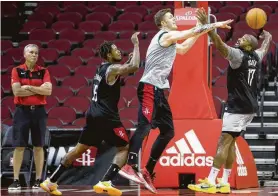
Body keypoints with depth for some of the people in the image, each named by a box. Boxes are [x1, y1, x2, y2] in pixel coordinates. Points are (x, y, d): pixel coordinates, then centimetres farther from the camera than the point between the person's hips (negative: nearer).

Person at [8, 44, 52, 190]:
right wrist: (39, 89, -9)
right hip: (22, 111, -2)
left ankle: (38, 180, 9)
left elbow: (48, 90, -9)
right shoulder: (17, 71, 0)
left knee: (38, 146, 4)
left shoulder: (43, 71, 5)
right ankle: (16, 180, 1)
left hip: (38, 111, 2)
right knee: (19, 146, -2)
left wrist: (29, 87, -13)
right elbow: (16, 91, -12)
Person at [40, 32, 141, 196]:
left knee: (79, 149, 16)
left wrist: (127, 62, 21)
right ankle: (105, 183, -18)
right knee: (124, 148, -1)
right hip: (107, 117, -9)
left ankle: (51, 181, 16)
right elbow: (134, 66, -26)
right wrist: (136, 44, -16)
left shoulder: (102, 69, 16)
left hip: (94, 115, 9)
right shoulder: (113, 69, -11)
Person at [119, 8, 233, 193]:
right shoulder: (166, 35, -6)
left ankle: (148, 172, 9)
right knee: (145, 125, -23)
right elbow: (193, 31, -7)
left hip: (158, 90, 10)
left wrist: (200, 32, 32)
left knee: (168, 131, 9)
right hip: (149, 88, -10)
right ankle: (130, 167, -33)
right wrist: (216, 25, 1)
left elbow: (183, 49, 38)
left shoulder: (169, 41, 22)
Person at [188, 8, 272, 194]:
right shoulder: (256, 57, 10)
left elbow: (220, 44, -27)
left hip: (238, 108, -9)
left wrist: (207, 25, -29)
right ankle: (224, 183, 11)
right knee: (230, 142, 12)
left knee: (224, 142, -11)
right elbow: (266, 45, 33)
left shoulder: (238, 55, -13)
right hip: (249, 107, 9)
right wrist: (267, 35, 54)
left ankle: (210, 182, -15)